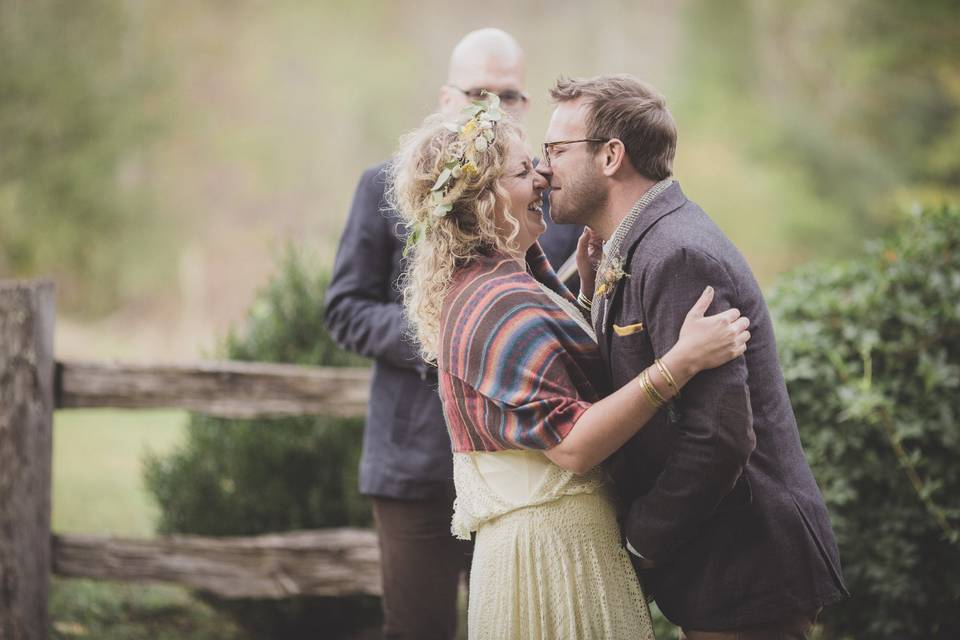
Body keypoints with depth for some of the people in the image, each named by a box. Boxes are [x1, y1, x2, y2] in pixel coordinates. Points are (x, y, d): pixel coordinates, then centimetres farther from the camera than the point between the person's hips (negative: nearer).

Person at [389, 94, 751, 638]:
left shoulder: (477, 288, 12)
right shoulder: (502, 307, -21)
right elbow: (571, 444, -27)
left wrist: (589, 278, 10)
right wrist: (679, 364, -33)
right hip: (553, 547, -10)